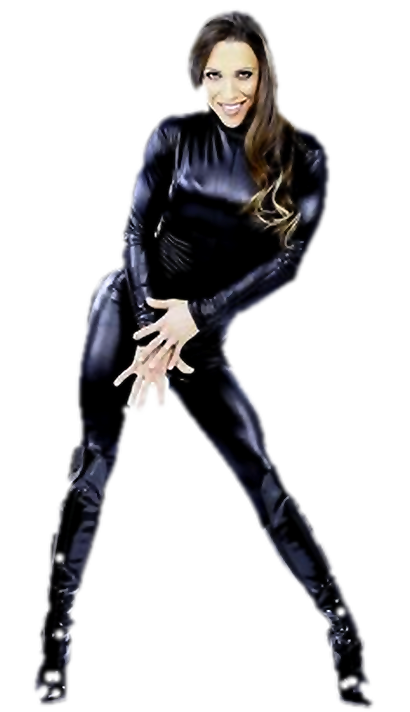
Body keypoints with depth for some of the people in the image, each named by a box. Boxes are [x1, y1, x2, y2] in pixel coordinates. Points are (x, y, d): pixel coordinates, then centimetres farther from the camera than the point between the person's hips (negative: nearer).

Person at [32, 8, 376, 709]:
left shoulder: (305, 155, -2)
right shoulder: (175, 133, 0)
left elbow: (287, 261, -8)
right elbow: (136, 230, -1)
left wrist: (194, 316, -16)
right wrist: (152, 333, -13)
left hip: (206, 332, 0)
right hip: (131, 305, 0)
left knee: (261, 475, -5)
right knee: (93, 466, -5)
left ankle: (345, 633, 7)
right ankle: (56, 635, 7)